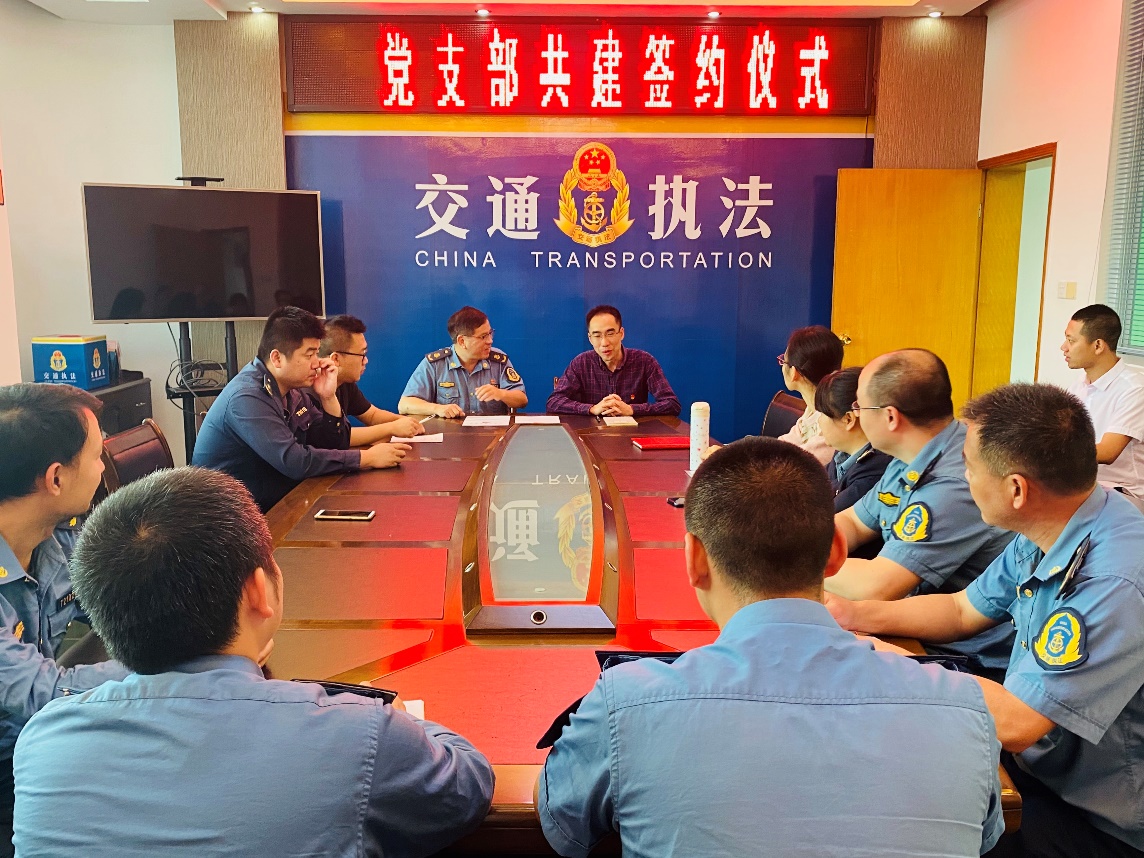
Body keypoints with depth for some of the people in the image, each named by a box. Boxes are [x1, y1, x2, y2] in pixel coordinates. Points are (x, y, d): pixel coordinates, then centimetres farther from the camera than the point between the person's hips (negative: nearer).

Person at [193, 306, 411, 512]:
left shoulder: (290, 390, 4)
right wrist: (367, 457, -23)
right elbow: (294, 462, -29)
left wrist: (328, 398, -8)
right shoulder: (247, 398, -21)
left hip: (274, 505, 8)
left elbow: (330, 445, 8)